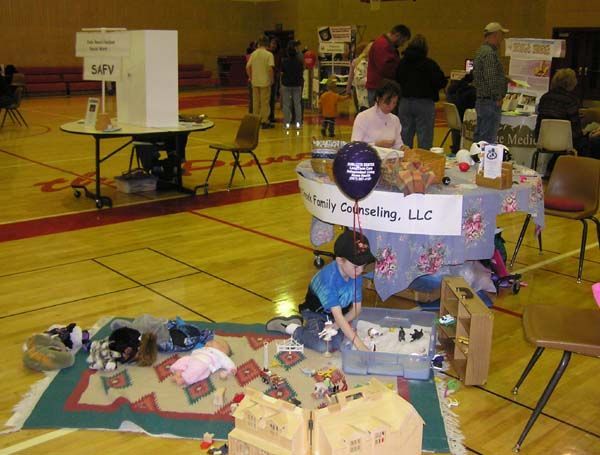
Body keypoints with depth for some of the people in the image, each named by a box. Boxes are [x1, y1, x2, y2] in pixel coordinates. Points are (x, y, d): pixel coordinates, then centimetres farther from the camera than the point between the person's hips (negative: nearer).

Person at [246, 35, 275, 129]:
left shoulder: (253, 54, 3)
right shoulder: (269, 54, -9)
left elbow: (248, 67, 2)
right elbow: (270, 68, -18)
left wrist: (251, 77, 13)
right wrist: (271, 79, -5)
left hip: (255, 82, 4)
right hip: (265, 82, -4)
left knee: (255, 102, 12)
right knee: (265, 102, 3)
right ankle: (264, 121, 6)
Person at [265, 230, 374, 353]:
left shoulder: (356, 277, -15)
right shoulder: (328, 277, -34)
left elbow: (356, 308, -7)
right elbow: (338, 315, -38)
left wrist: (338, 324, -24)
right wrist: (358, 344, -43)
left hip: (341, 313, 6)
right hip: (316, 312, -6)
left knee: (338, 342, -19)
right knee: (324, 346, -27)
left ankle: (308, 325, 6)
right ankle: (290, 328, -4)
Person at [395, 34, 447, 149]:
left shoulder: (402, 62, 2)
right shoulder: (429, 64, -10)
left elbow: (396, 81, 9)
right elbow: (441, 82, -11)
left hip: (405, 102, 4)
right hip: (424, 103, -4)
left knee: (405, 136, 12)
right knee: (425, 139, 0)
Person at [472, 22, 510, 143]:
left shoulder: (482, 50, 17)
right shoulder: (490, 53, -15)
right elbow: (491, 78, -22)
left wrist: (505, 79, 23)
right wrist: (498, 98, -15)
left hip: (481, 100, 10)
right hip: (490, 102, -10)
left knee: (479, 137, 14)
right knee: (489, 139, -7)